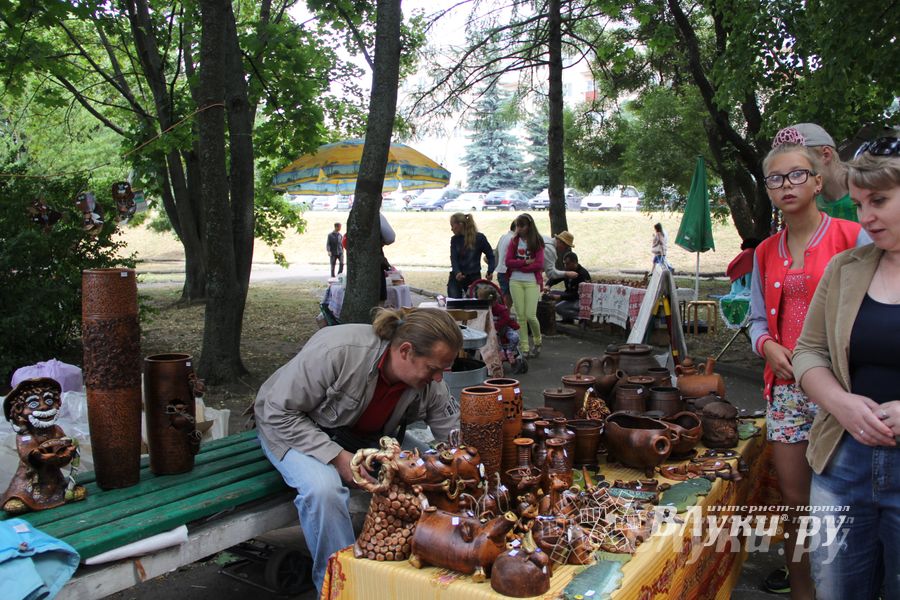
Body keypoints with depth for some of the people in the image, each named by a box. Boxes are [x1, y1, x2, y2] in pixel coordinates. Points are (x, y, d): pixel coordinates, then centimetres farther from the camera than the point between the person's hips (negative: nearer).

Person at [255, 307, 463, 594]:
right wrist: (338, 457, -32)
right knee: (323, 489, -36)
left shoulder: (430, 383, -17)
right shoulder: (336, 351, -35)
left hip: (362, 436, 5)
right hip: (292, 429, -4)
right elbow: (279, 413, -28)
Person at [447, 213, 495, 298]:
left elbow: (490, 255, 2)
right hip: (456, 277, 2)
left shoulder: (479, 238, -6)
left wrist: (490, 271, -13)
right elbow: (453, 258, -8)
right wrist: (457, 272, -27)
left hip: (474, 277, -2)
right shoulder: (455, 239, 2)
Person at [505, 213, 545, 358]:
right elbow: (508, 262, 0)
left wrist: (519, 266, -8)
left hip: (532, 282, -3)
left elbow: (539, 265, -8)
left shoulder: (537, 242, 2)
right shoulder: (513, 241, 10)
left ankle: (538, 342, 18)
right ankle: (524, 347, 8)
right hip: (515, 282, 3)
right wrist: (526, 262, -10)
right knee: (520, 315, 2)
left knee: (530, 315, -8)